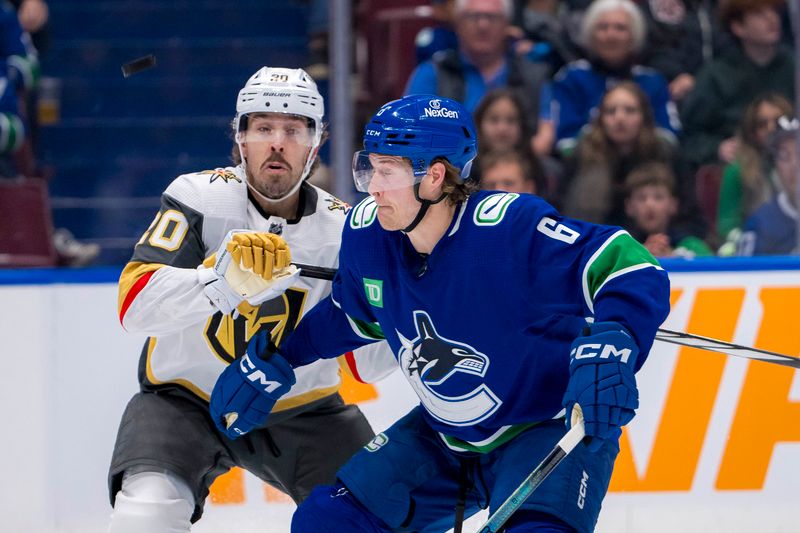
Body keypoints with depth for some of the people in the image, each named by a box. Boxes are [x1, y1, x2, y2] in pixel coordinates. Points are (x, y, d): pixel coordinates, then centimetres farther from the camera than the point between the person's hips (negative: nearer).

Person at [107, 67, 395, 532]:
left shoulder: (342, 228, -9)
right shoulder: (201, 198, -17)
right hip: (187, 397, -3)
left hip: (300, 405, 3)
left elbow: (365, 362, -8)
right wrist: (223, 280, -47)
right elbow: (135, 304, -30)